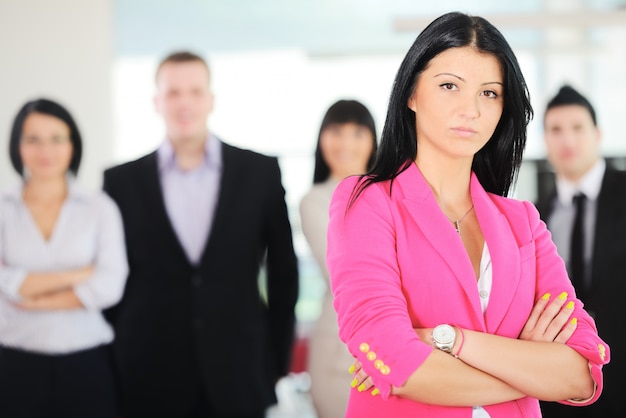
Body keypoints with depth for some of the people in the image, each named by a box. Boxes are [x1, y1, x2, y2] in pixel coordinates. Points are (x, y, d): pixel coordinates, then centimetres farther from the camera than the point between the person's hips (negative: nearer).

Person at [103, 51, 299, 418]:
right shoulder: (123, 181, 3)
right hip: (149, 383, 0)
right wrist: (112, 368, 3)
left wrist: (278, 365, 4)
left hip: (240, 380, 0)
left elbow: (283, 273, 6)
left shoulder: (261, 172, 3)